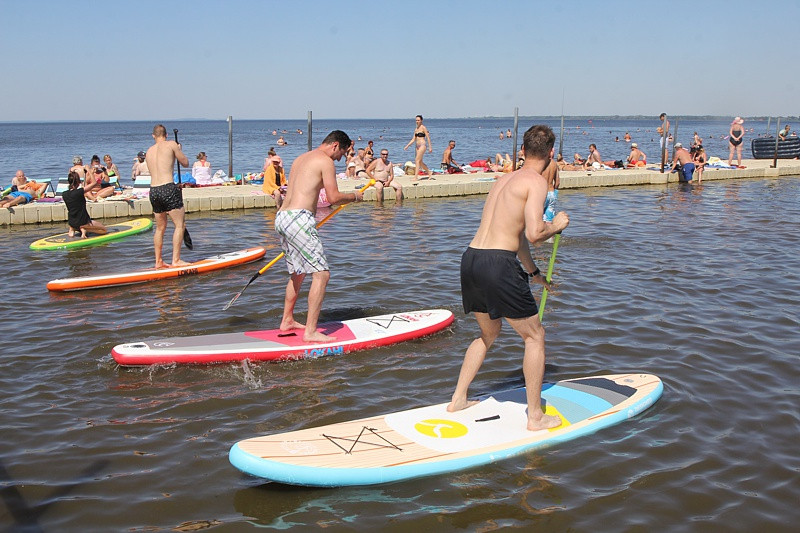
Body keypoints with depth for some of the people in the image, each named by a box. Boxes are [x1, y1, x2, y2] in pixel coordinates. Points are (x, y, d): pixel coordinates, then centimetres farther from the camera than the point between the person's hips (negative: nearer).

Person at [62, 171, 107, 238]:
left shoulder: (64, 194, -4)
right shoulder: (80, 191, -20)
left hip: (71, 223, 6)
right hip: (82, 222, -6)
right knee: (105, 230, 10)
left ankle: (72, 229, 11)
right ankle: (84, 229, -8)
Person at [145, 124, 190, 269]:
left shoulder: (149, 151, 16)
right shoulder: (171, 144, 0)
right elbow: (186, 163, 7)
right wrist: (179, 151, 24)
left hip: (153, 191, 6)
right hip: (168, 189, -6)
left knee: (160, 228, 16)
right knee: (180, 225, 0)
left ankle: (158, 261, 19)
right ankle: (176, 260, -5)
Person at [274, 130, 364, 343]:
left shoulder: (301, 158, 24)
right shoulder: (325, 161, -4)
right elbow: (334, 197, -9)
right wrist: (354, 196, 8)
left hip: (281, 217, 10)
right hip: (298, 219, -10)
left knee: (298, 273, 24)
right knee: (322, 274, -9)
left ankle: (287, 320, 34)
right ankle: (310, 332, -12)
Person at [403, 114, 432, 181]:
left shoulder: (423, 128, -6)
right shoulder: (416, 129, 15)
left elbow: (428, 138, -8)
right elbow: (413, 139, 18)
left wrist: (430, 147, -12)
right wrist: (407, 146, 11)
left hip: (422, 145, -8)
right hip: (418, 146, 8)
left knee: (417, 160, -15)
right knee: (420, 162, 11)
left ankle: (416, 177, -16)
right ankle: (429, 174, 26)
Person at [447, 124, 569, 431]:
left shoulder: (505, 179, 21)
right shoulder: (537, 182, -5)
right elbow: (533, 233, -19)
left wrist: (532, 272, 39)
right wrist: (557, 225, 3)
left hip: (471, 258, 8)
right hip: (498, 265, -8)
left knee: (488, 334, 28)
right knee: (534, 337, 8)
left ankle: (458, 400, 30)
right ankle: (536, 416, 13)